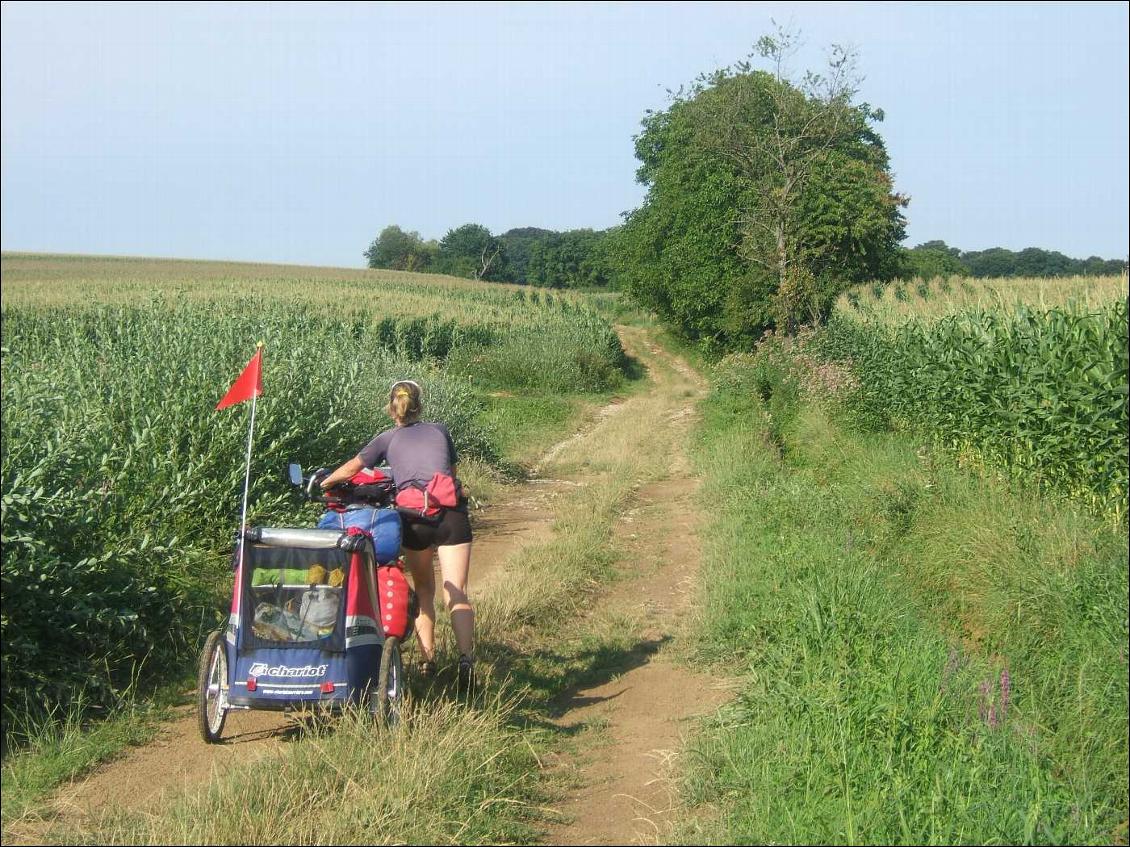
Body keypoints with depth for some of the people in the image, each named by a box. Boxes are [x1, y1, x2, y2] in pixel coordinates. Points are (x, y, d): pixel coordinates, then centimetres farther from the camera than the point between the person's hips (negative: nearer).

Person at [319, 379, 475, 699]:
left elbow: (349, 470, 17)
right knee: (457, 594, -3)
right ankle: (466, 657, -24)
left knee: (423, 589, 20)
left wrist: (323, 482, 34)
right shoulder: (440, 431, 23)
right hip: (451, 513, 0)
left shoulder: (388, 439, 18)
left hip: (414, 516, 0)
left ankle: (427, 660, 16)